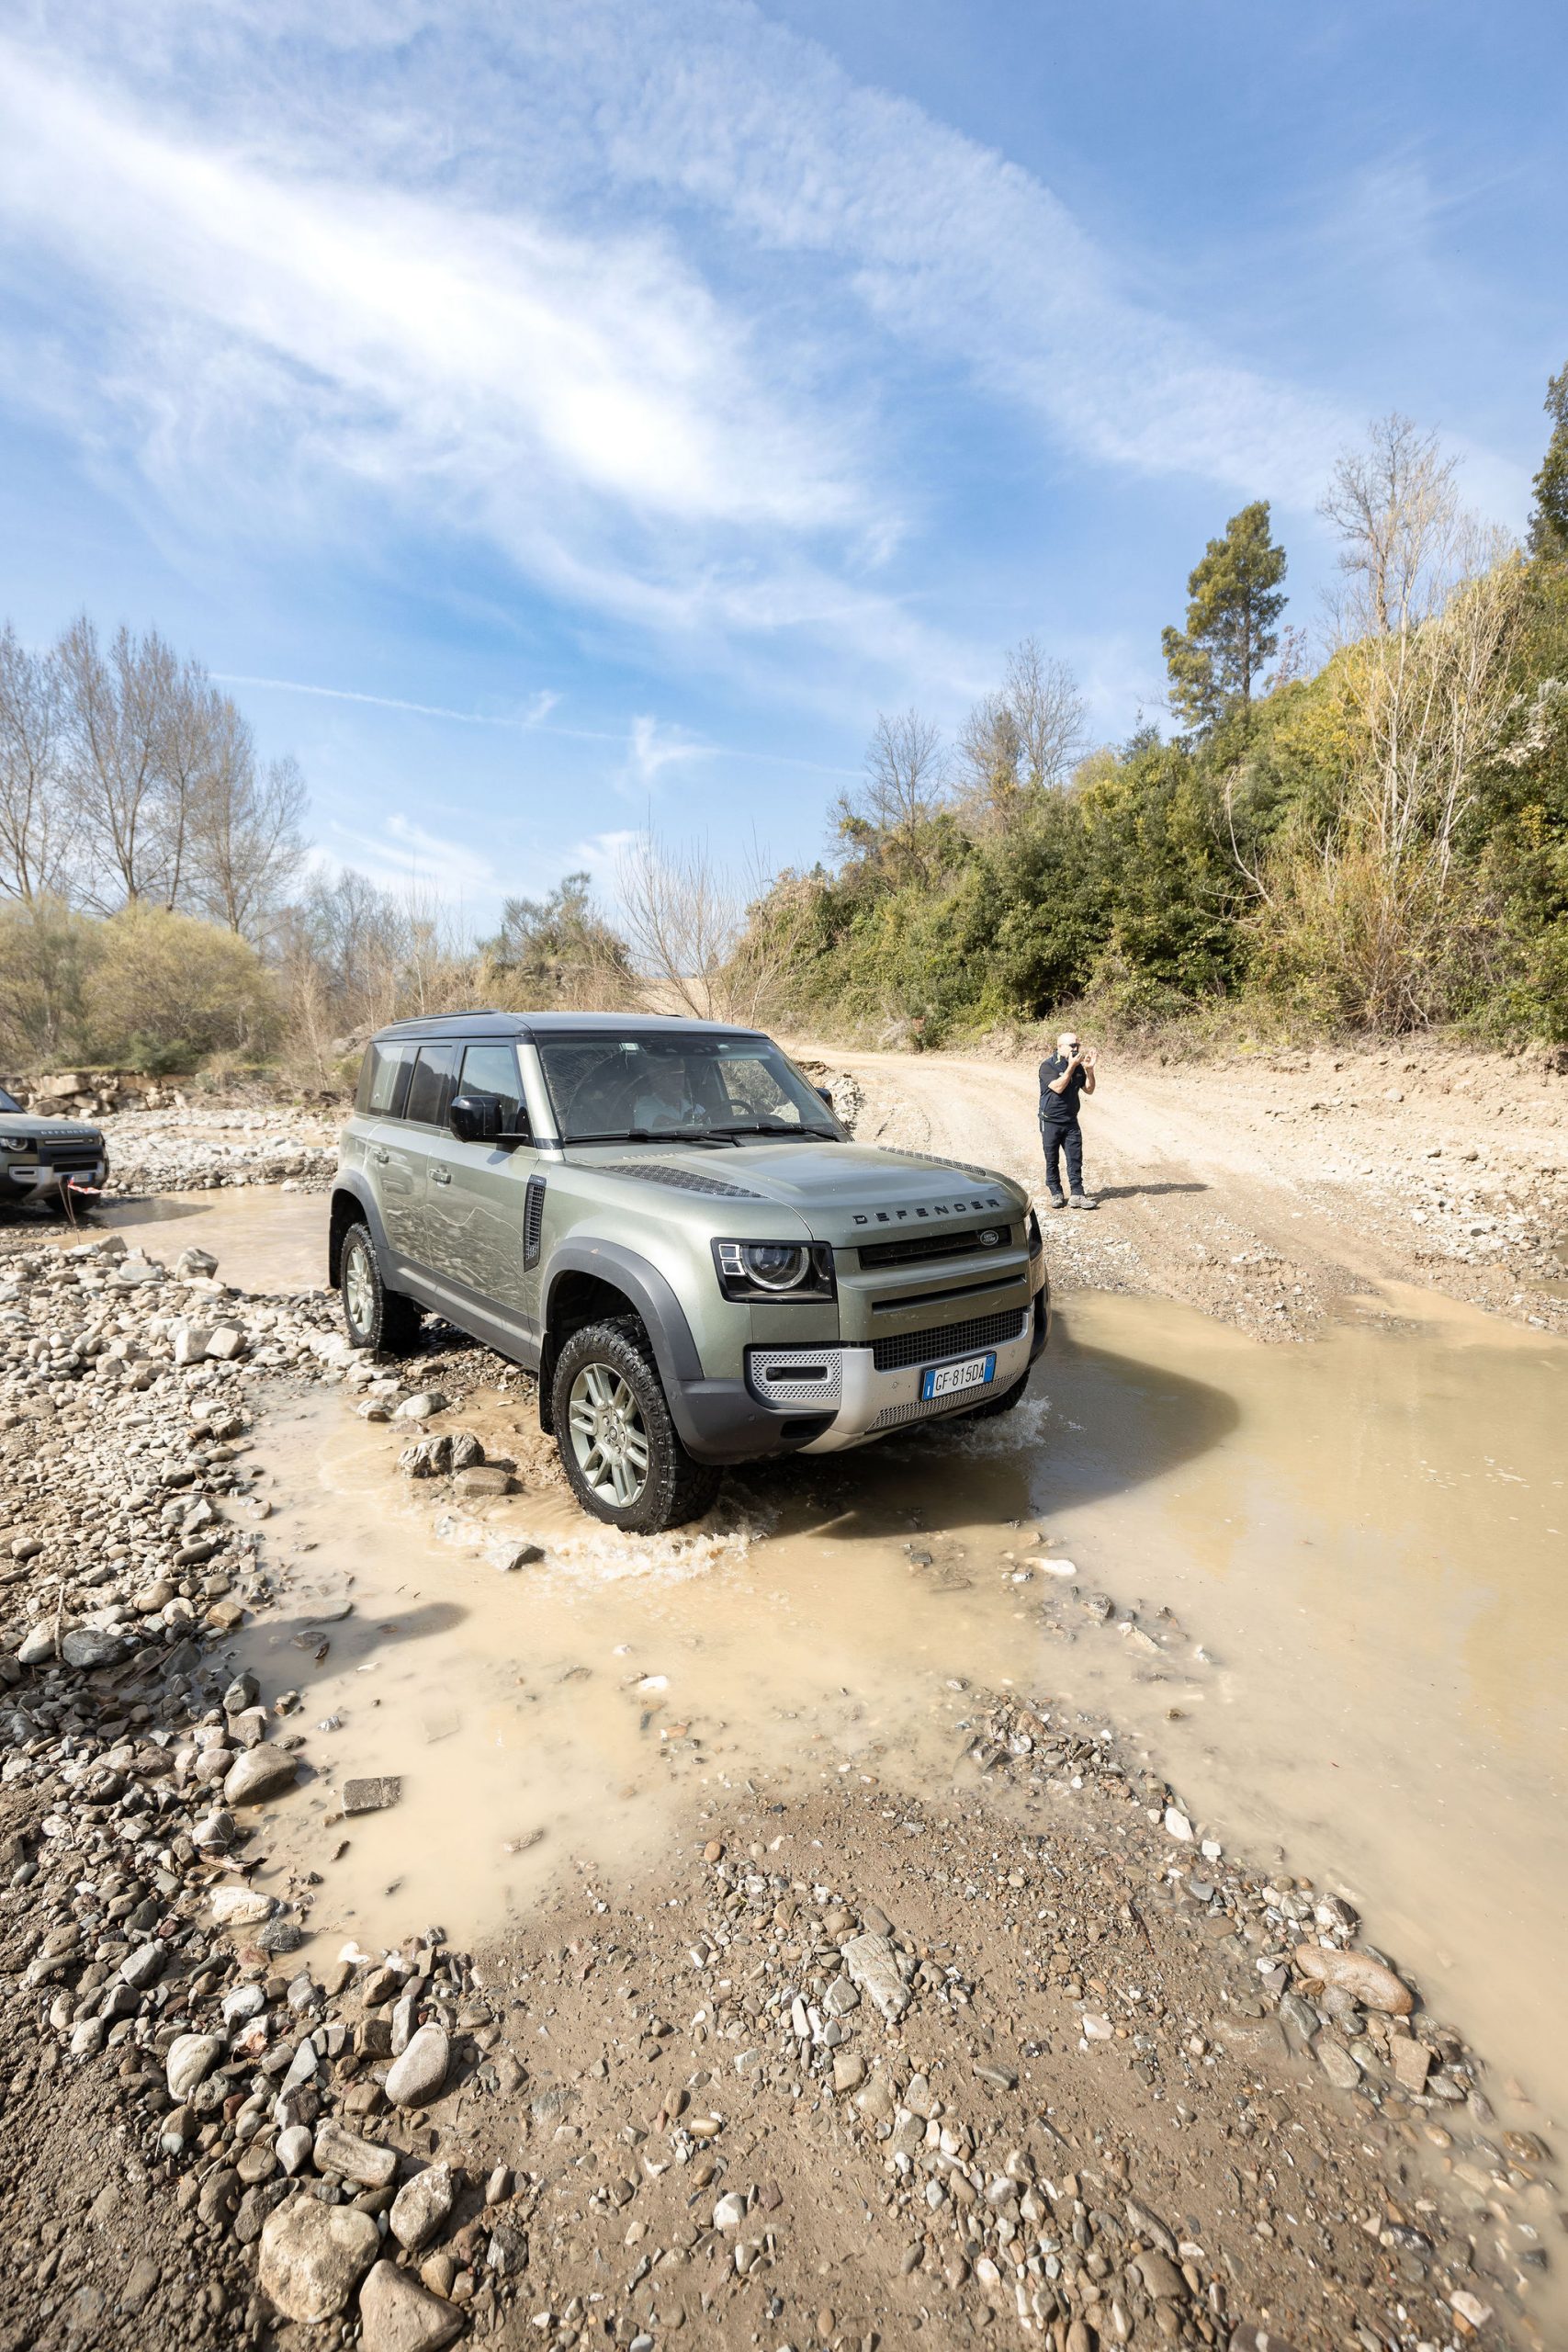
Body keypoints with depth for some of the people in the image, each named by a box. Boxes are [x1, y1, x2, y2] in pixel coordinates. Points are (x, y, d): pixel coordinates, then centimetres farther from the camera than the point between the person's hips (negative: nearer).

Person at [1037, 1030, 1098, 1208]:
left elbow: (1089, 1090, 6)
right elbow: (1058, 1087, -23)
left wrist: (1089, 1070, -8)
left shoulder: (1078, 1067, 7)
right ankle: (1056, 1194, 16)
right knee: (1052, 1160, 5)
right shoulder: (1047, 1066, -10)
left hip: (1071, 1121, 4)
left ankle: (1076, 1195, 2)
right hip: (1050, 1122, -4)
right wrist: (1071, 1066, -23)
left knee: (1075, 1159, -1)